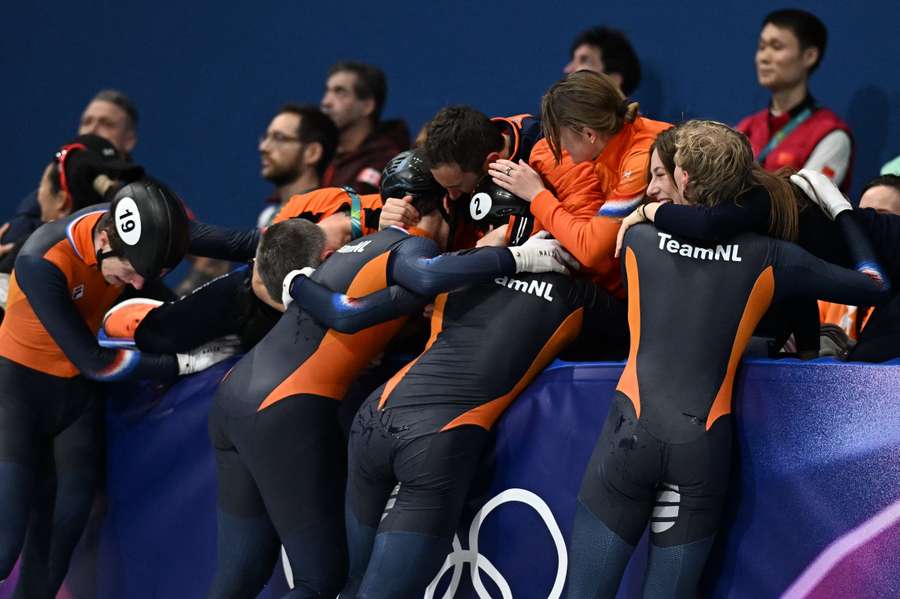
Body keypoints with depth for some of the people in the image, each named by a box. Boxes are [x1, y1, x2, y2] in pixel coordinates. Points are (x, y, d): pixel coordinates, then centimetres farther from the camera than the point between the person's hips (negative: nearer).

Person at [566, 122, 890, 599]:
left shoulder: (640, 238, 7)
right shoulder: (767, 259, 5)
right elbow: (874, 285, 15)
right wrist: (838, 209, 29)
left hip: (631, 432, -1)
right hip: (706, 448, 1)